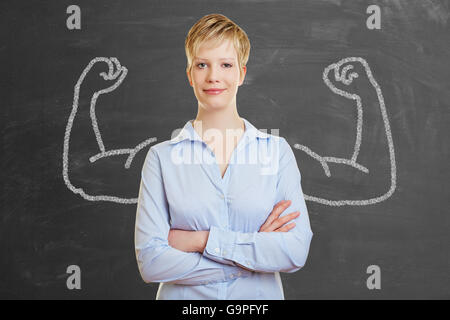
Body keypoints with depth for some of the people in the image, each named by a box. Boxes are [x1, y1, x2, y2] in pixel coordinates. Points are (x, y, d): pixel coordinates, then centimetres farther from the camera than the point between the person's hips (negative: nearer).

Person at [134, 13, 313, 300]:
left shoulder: (277, 150, -4)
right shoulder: (162, 157, -6)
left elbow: (297, 251, -13)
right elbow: (150, 261, -14)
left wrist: (203, 240, -17)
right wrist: (257, 250, -17)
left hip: (260, 296, 1)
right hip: (185, 297, -1)